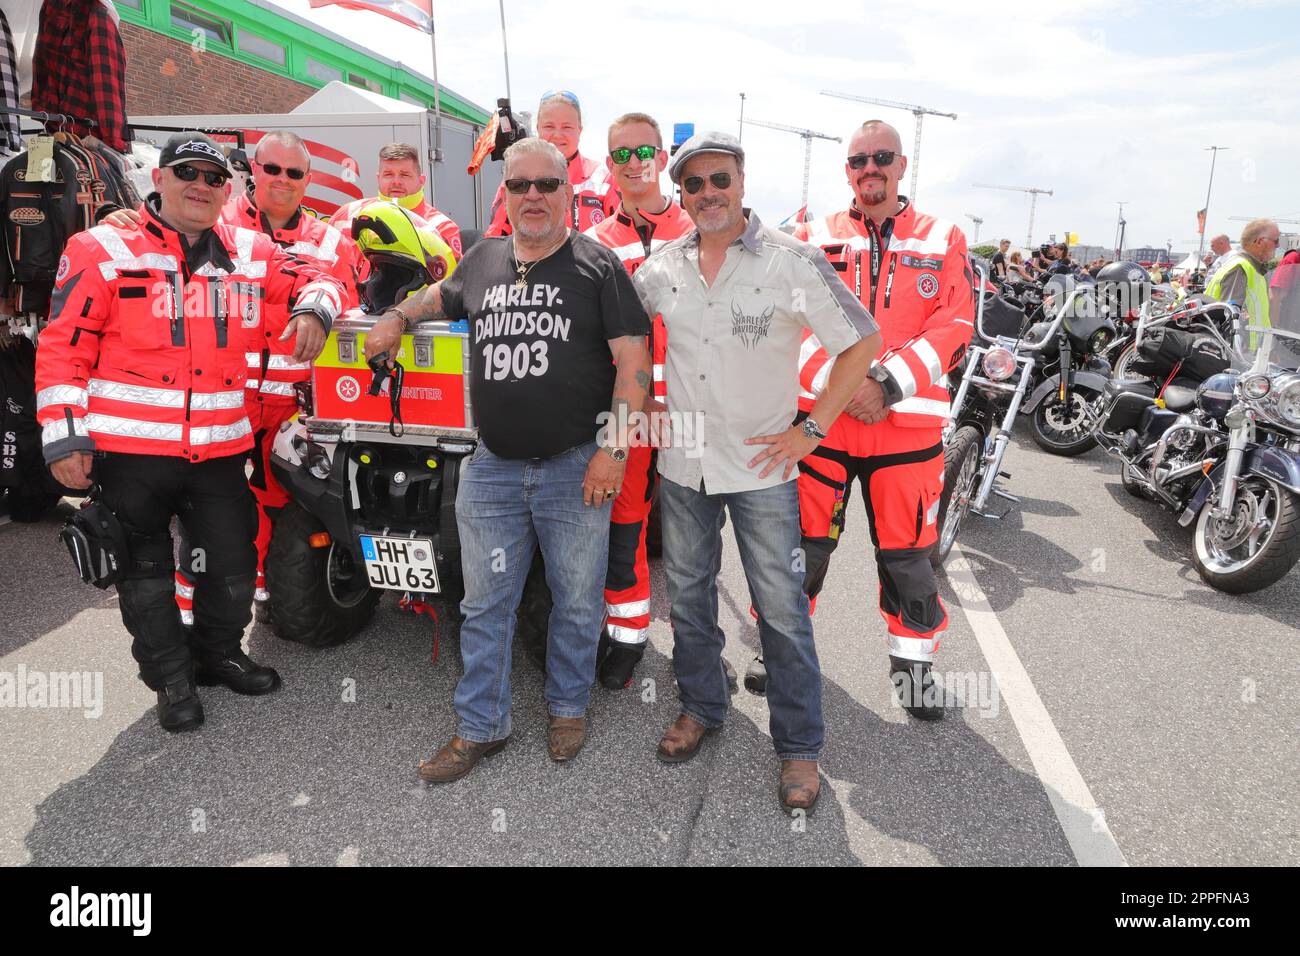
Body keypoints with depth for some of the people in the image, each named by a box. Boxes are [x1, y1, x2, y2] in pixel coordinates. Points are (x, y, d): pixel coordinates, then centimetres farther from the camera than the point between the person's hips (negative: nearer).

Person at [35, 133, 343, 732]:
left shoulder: (252, 254, 7)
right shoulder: (104, 250, -3)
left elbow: (314, 282, 20)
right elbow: (62, 349, -4)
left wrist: (313, 307, -5)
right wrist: (63, 436, -10)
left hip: (220, 450, 3)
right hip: (129, 448, -3)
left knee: (233, 564, 12)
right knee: (146, 570, 9)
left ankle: (220, 655, 37)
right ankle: (172, 680, 28)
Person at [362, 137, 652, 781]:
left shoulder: (597, 265, -2)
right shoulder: (481, 261, 12)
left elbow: (633, 358, -8)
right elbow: (440, 297, 35)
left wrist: (615, 447, -14)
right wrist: (397, 317, 17)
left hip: (577, 468, -3)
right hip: (492, 468, 4)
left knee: (577, 603, 10)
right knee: (484, 606, 9)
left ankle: (567, 708, 33)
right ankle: (480, 727, 24)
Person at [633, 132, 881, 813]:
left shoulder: (792, 261, -9)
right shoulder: (662, 266, 4)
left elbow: (862, 341, -7)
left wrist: (810, 430, -10)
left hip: (761, 465, -4)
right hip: (682, 463, 4)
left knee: (782, 610, 2)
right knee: (687, 596, 16)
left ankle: (799, 747, 18)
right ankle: (700, 708, 38)